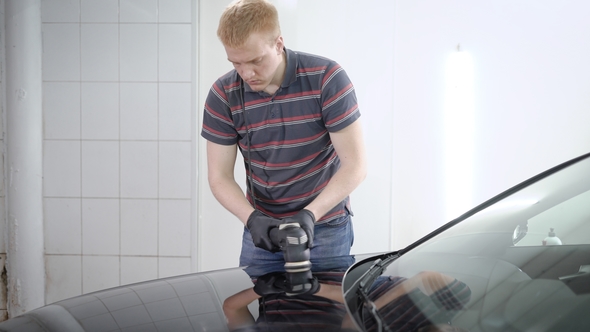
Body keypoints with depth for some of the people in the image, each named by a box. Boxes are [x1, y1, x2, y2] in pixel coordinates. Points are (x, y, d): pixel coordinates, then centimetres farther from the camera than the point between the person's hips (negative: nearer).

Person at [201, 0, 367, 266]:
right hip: (263, 228, 2)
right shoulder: (223, 95, -9)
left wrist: (310, 214, -27)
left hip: (325, 228, -2)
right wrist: (252, 219, -22)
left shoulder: (327, 78, -17)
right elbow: (220, 177, -5)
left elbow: (355, 165, -16)